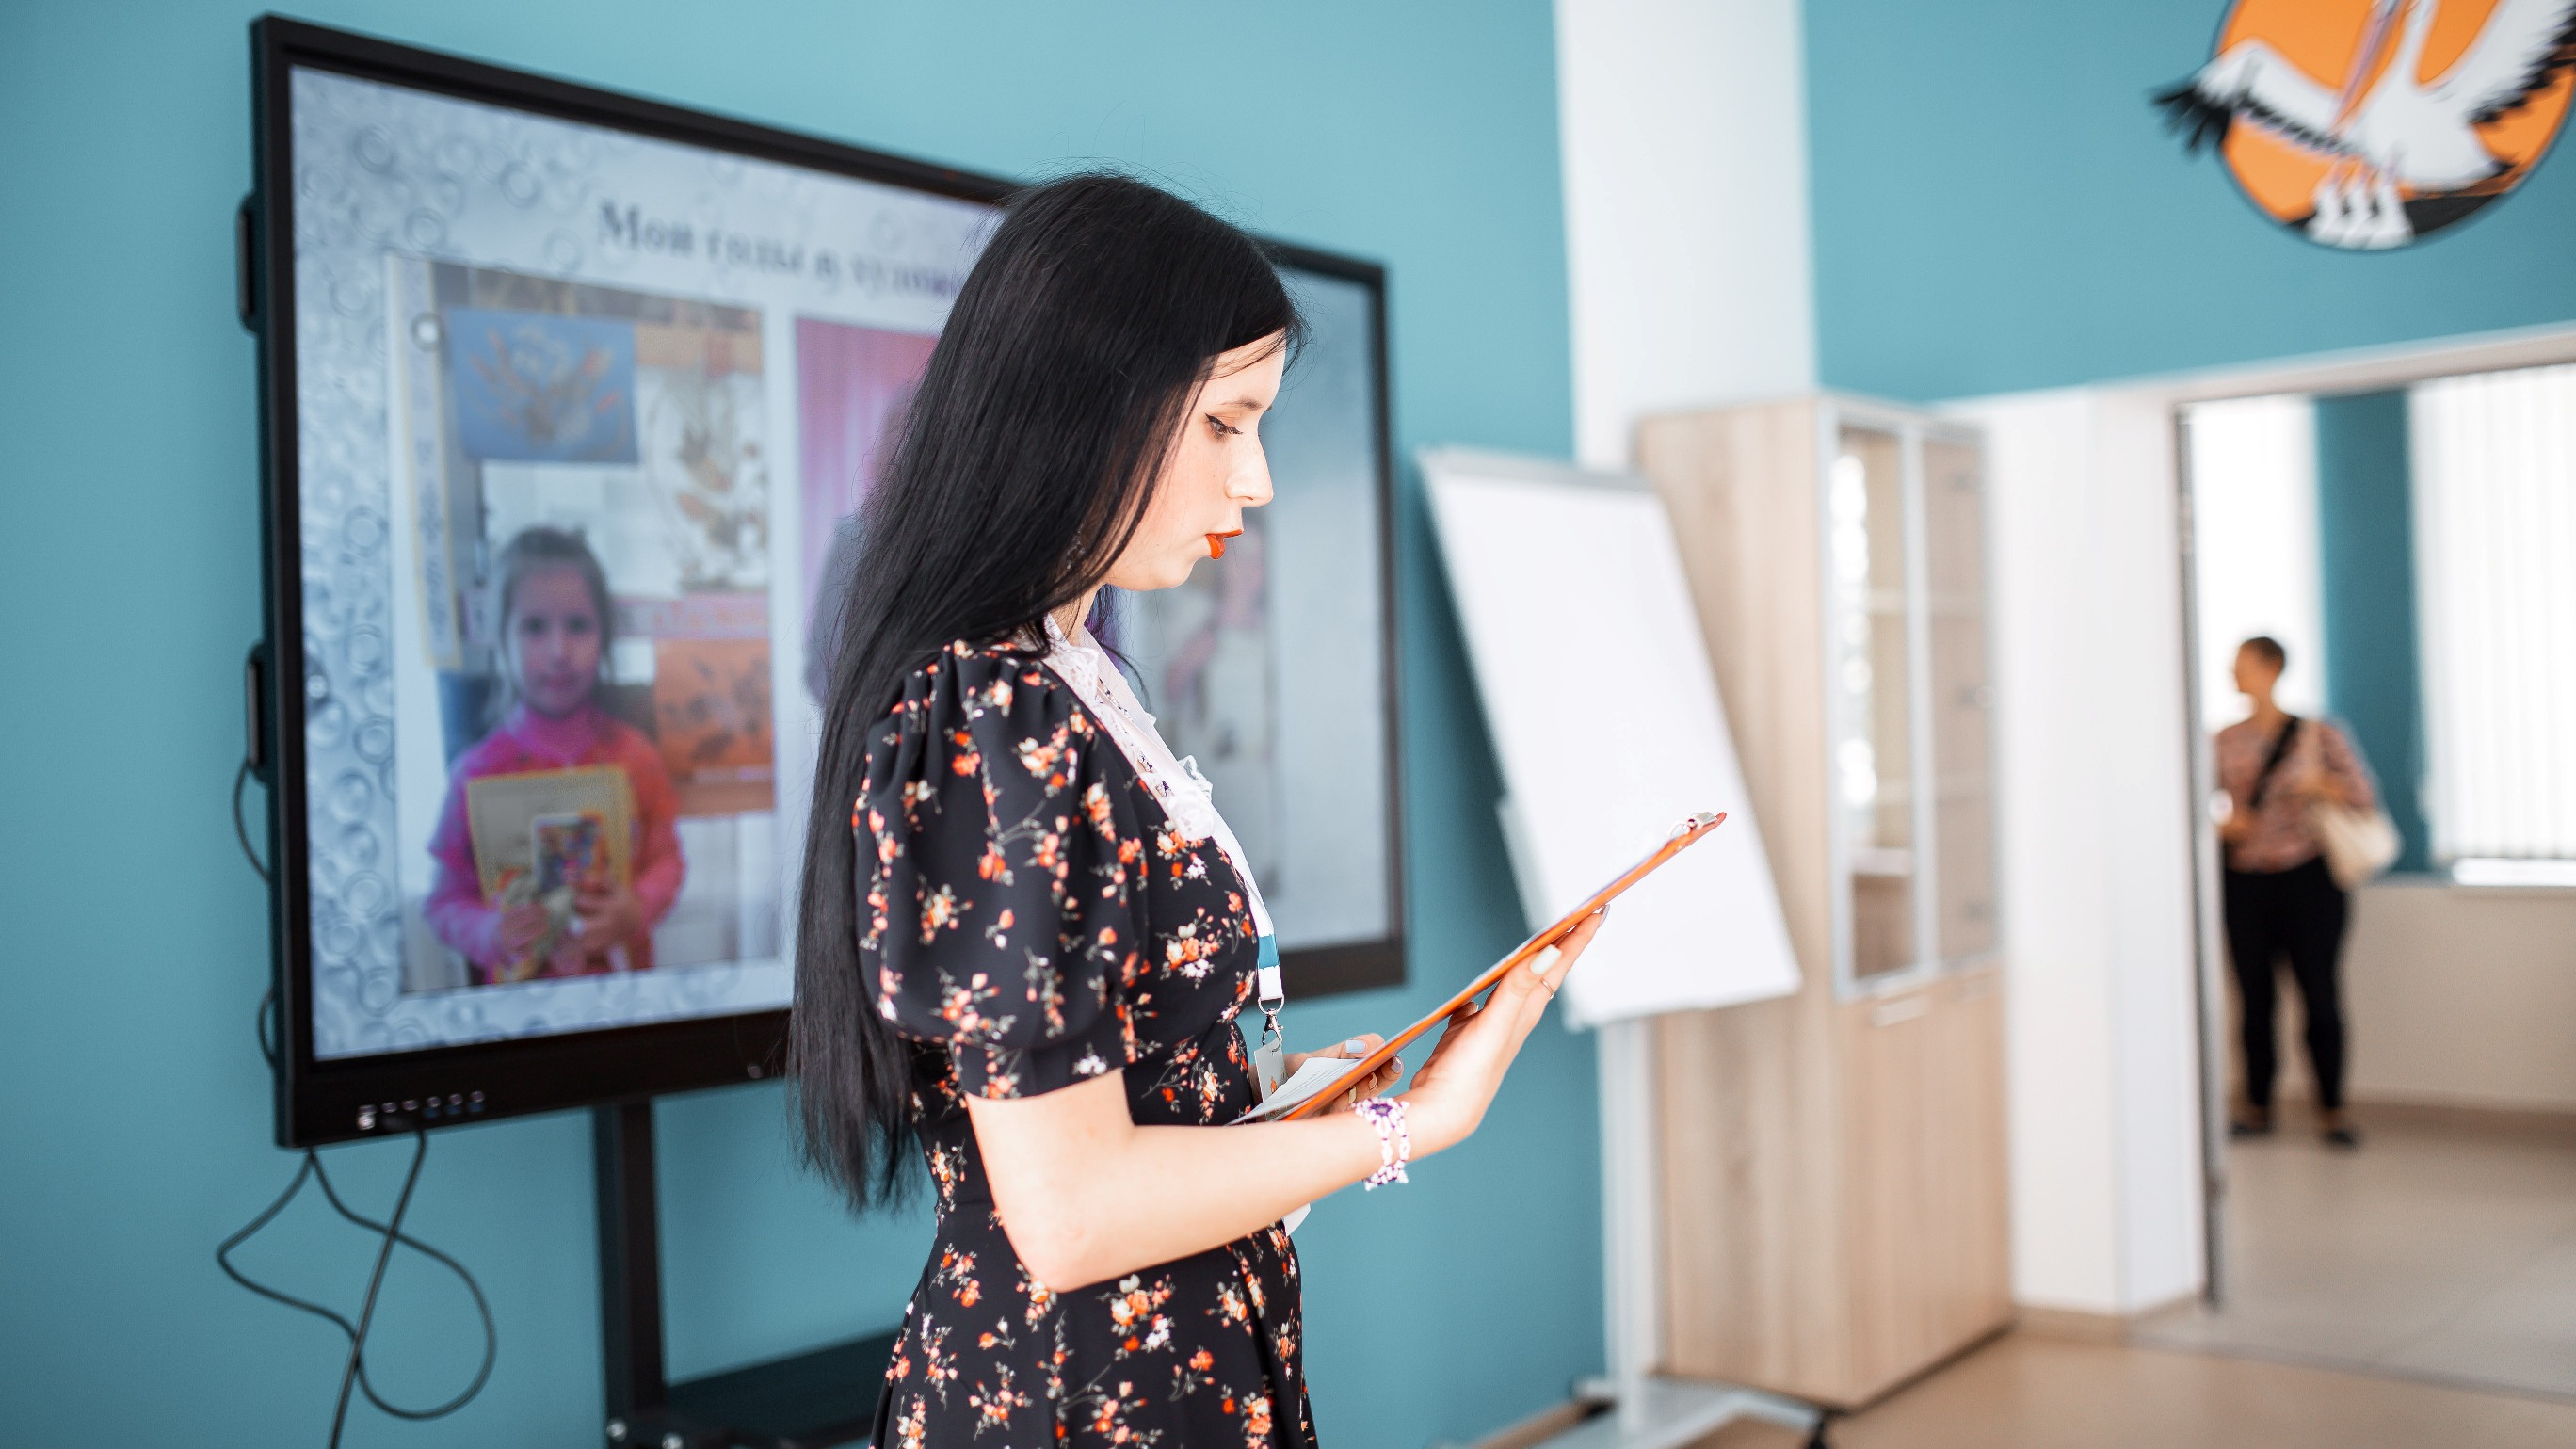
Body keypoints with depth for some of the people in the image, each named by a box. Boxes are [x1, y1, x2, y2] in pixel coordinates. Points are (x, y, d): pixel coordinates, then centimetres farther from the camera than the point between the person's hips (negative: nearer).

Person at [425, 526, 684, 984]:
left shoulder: (634, 756, 0)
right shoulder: (480, 771, -6)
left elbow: (666, 860, 8)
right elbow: (445, 903, 0)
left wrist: (638, 907, -12)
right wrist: (492, 933, -19)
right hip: (522, 992, -1)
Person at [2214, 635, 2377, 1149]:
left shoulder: (2318, 736, 0)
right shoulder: (2225, 741, 7)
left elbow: (2365, 794, -1)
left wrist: (2316, 786, -16)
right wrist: (2221, 826, -11)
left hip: (2308, 879, -2)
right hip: (2245, 883, 2)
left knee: (2320, 995, -1)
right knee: (2255, 997, 6)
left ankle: (2332, 1111, 9)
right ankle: (2258, 1107, 17)